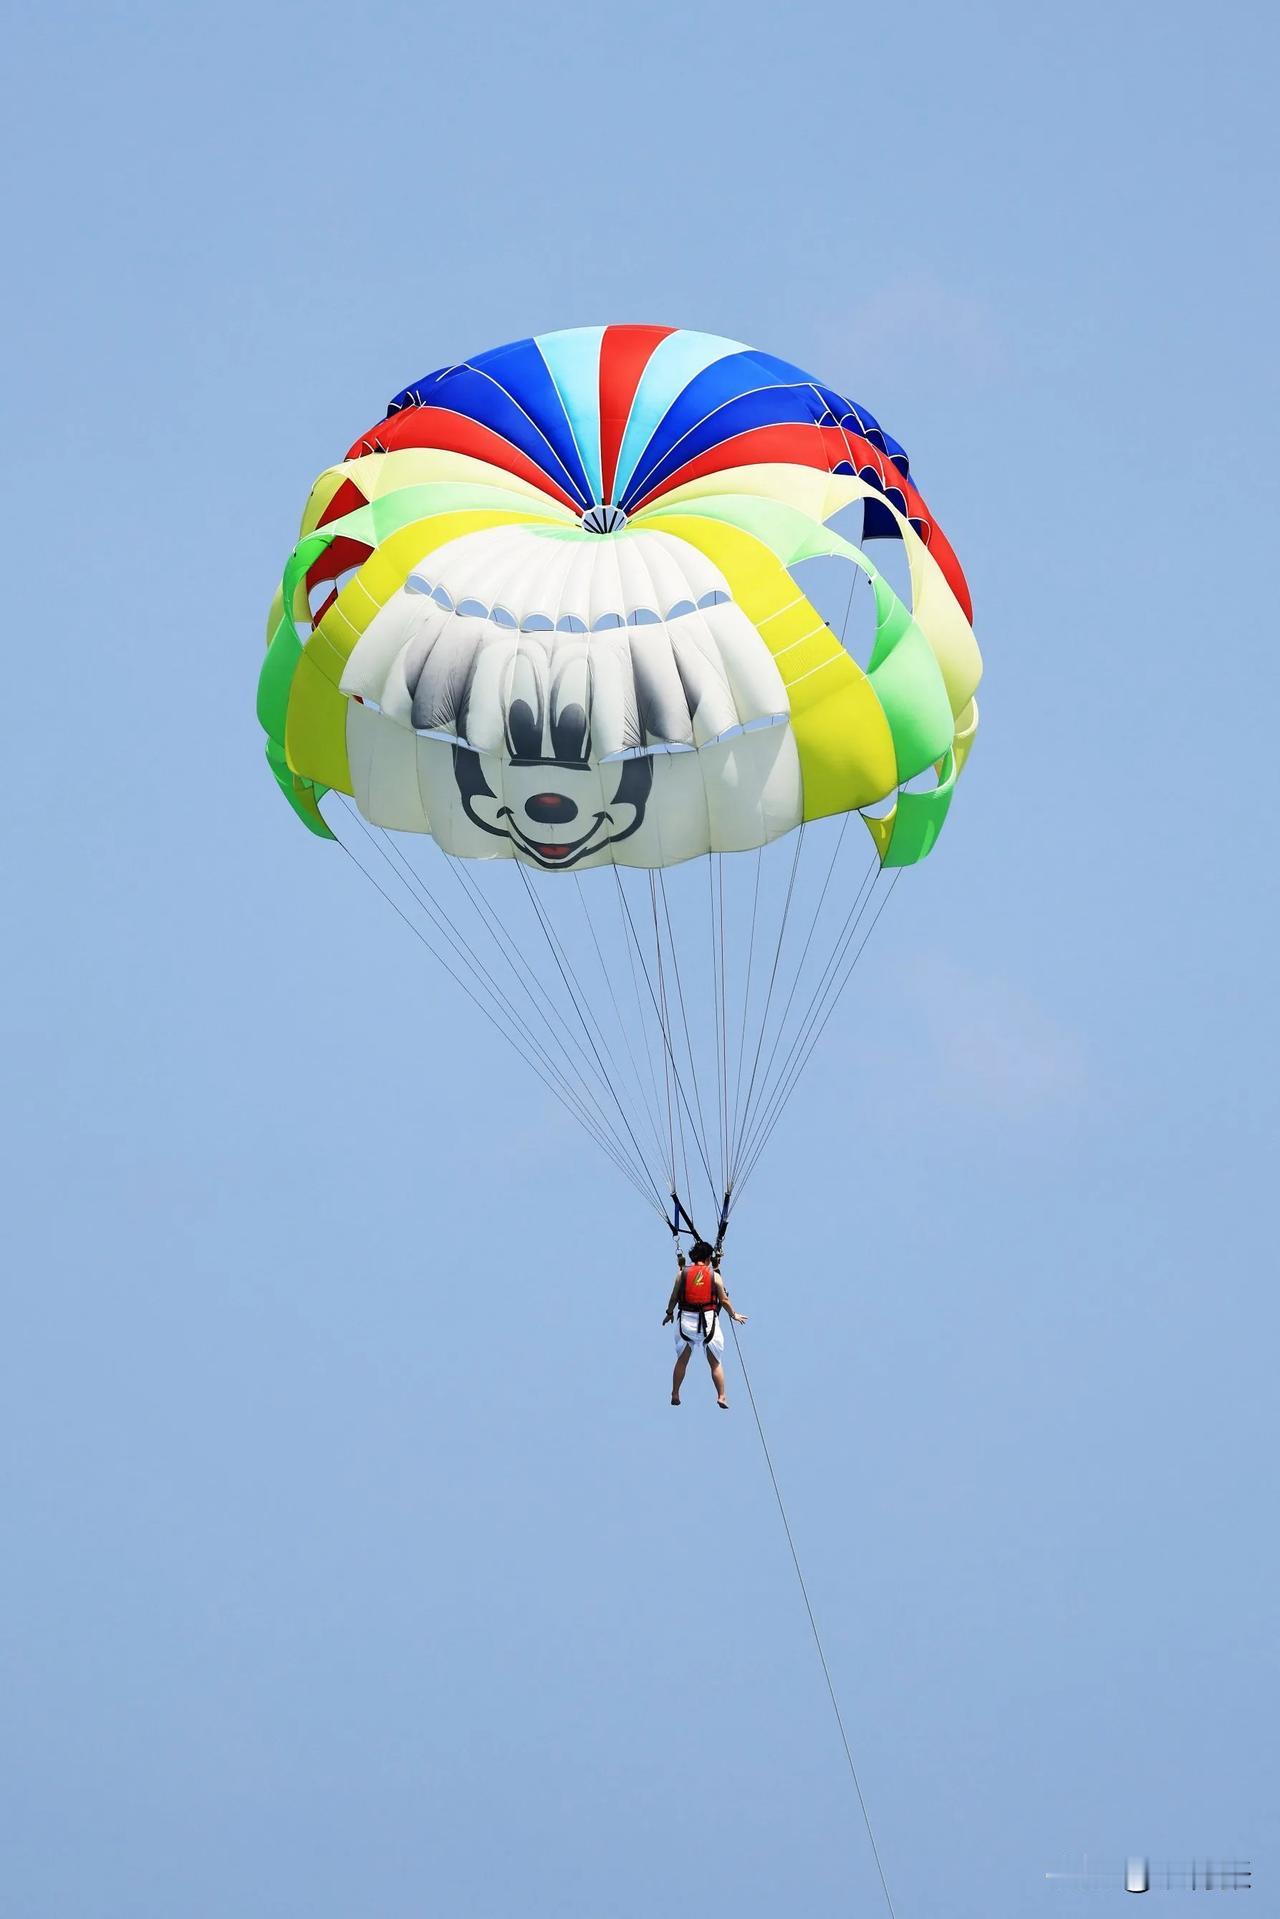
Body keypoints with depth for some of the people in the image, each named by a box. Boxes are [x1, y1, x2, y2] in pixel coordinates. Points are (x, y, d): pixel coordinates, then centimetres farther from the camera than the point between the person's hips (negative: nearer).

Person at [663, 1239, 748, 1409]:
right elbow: (724, 1300, 4)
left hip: (686, 1320, 1)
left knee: (682, 1361, 15)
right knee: (716, 1362, 7)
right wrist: (734, 1315, 20)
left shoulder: (682, 1273, 1)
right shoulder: (714, 1275, -1)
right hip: (708, 1321, -1)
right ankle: (721, 1397, 2)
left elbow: (674, 1297, 6)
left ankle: (675, 1395, 19)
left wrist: (669, 1313, 23)